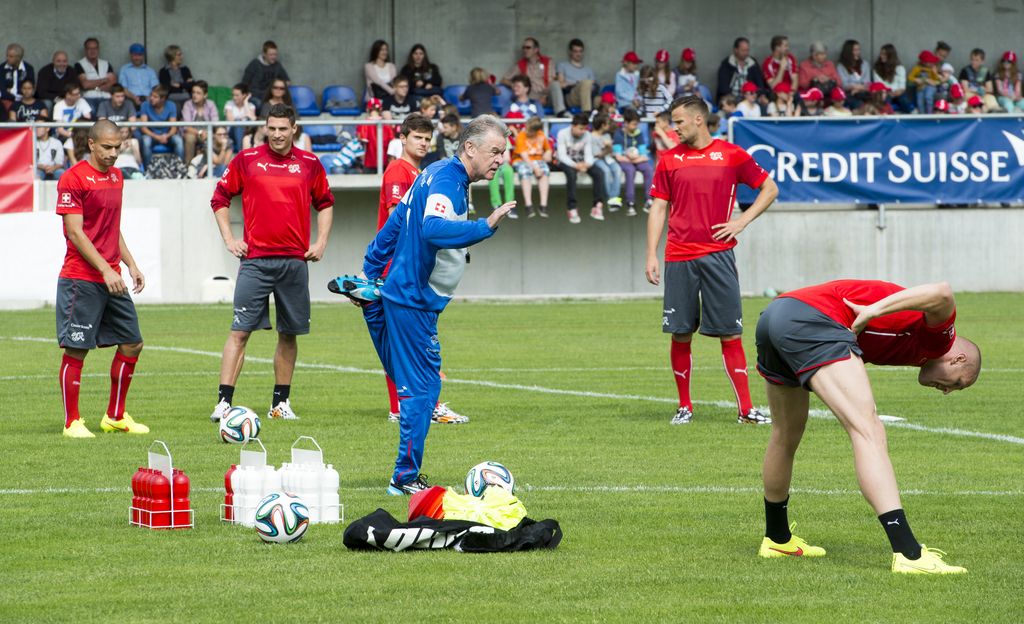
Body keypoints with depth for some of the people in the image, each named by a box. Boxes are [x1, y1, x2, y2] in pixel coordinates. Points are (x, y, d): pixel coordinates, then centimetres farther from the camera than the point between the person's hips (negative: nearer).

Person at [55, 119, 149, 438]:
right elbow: (75, 232, -15)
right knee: (76, 351, -4)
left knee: (132, 344, 7)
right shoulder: (73, 179, -10)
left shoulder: (115, 177, 14)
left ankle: (115, 416, 19)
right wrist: (105, 270, -19)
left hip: (112, 278, 8)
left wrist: (131, 265, 15)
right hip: (81, 279, -8)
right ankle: (72, 422, 3)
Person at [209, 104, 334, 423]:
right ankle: (224, 402, -11)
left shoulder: (309, 164, 6)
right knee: (240, 331, -9)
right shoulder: (246, 160, 1)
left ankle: (281, 402, 18)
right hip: (255, 260, -2)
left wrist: (321, 242, 8)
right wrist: (229, 238, 1)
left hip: (295, 261, 2)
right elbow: (220, 198, 9)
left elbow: (325, 203, 18)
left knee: (289, 333, 8)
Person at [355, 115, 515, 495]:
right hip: (415, 302, -10)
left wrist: (369, 276, 25)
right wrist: (485, 227, -51)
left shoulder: (437, 174, 13)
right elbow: (433, 228, -40)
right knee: (422, 388, -6)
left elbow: (395, 225, 21)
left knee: (420, 386, 15)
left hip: (402, 294, 10)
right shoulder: (446, 182, -19)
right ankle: (406, 476, -1)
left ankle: (406, 475, 19)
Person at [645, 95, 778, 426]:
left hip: (718, 254, -2)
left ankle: (745, 408, -2)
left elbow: (770, 188, 11)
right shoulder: (669, 160, 9)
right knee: (680, 334, 2)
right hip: (678, 258, 2)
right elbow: (658, 209, 10)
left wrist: (741, 222, 0)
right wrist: (652, 256, 2)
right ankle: (684, 407, 14)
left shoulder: (731, 155, 3)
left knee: (729, 333, -4)